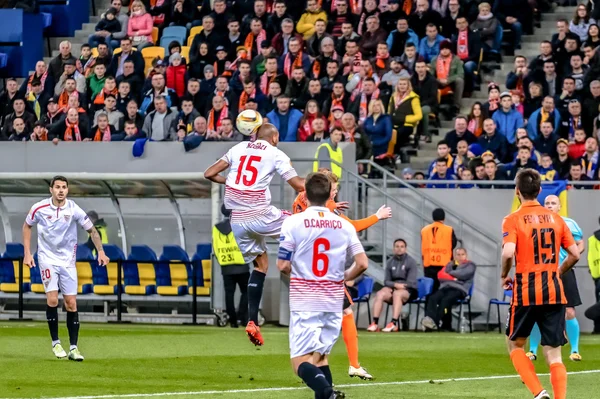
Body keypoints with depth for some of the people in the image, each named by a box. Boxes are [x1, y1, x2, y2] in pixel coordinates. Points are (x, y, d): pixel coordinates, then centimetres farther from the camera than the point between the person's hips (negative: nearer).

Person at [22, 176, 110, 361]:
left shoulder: (74, 210, -11)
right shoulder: (39, 208, -10)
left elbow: (92, 230, 0)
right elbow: (27, 226, 8)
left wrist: (100, 251, -11)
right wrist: (27, 253, 4)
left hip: (67, 261, 1)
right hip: (47, 258, -1)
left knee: (71, 303, -1)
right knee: (52, 299, -16)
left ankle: (73, 348, 5)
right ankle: (55, 342, -1)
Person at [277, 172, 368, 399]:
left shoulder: (293, 223, -7)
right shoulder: (344, 226, 3)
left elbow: (282, 266, -7)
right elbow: (362, 264, 0)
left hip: (304, 303, -4)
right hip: (334, 302, 4)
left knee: (301, 363, -5)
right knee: (320, 356, 20)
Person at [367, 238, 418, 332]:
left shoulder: (411, 262, 1)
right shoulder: (390, 262, 13)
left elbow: (410, 282, -7)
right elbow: (386, 281, 8)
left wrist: (400, 286, -14)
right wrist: (395, 285, -13)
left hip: (408, 290, -4)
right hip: (393, 287, 4)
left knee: (397, 294, -39)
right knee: (380, 294, -28)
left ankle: (394, 324, -48)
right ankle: (375, 323, -35)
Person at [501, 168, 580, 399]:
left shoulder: (513, 220, -5)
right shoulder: (555, 219, 8)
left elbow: (508, 253, -19)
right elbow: (575, 254, 8)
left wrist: (504, 276, -1)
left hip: (525, 293, -3)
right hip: (554, 293, 3)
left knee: (515, 344, 16)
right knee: (554, 356, 3)